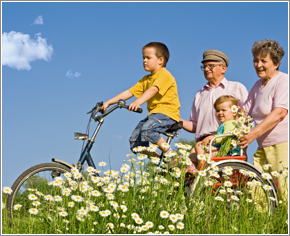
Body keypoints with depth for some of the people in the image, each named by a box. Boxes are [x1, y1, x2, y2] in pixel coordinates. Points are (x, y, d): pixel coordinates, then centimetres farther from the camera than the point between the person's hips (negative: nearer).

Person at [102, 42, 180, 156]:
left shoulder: (164, 75, -7)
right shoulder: (146, 79, 19)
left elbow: (153, 89, -25)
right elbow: (129, 92, 14)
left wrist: (138, 102, -42)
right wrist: (108, 102, 5)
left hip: (167, 112, -9)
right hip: (154, 113, 9)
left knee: (147, 130, -34)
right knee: (134, 141, -3)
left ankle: (170, 153, -19)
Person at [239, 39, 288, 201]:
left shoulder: (284, 81, -6)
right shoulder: (258, 85, 20)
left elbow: (279, 113, -19)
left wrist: (254, 133, -28)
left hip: (283, 146, -8)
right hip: (263, 148, 8)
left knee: (284, 195, -12)